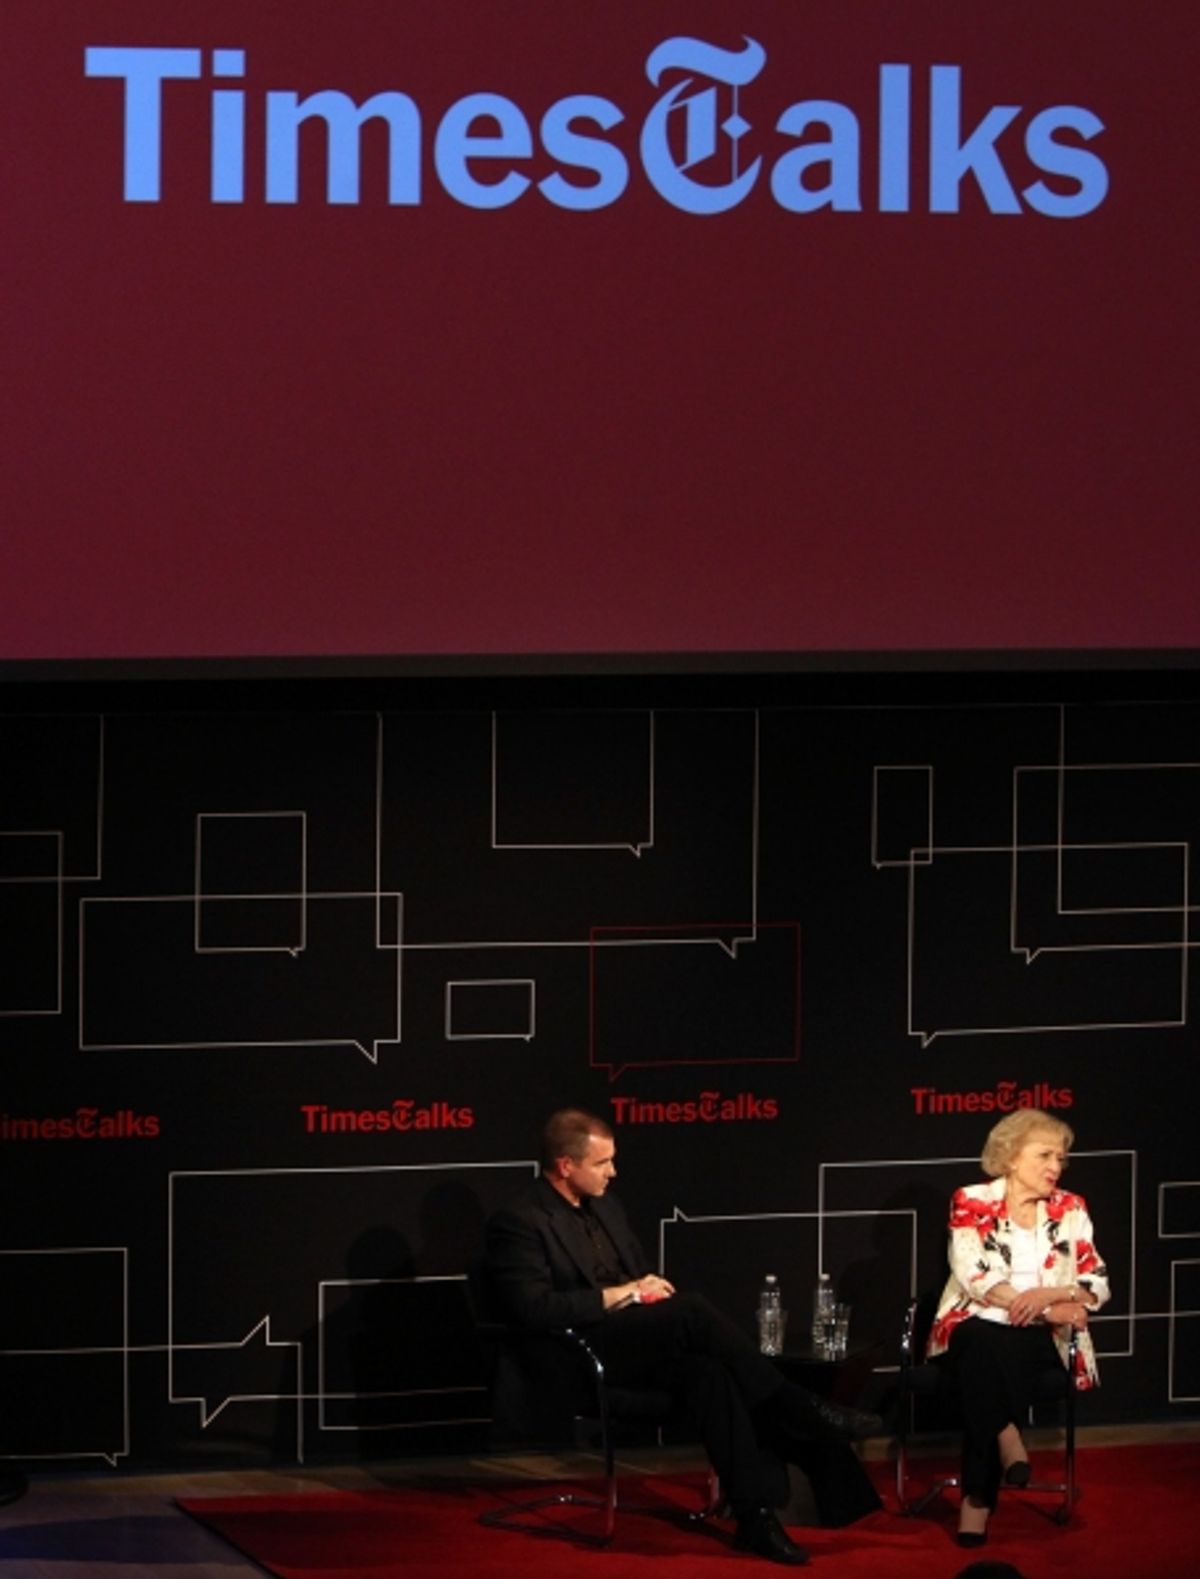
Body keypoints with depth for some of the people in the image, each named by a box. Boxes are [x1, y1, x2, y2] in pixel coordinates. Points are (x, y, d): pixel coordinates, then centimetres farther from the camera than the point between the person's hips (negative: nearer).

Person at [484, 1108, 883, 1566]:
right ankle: (802, 1410, -20)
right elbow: (533, 1308, -18)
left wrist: (652, 1289, 1)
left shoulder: (605, 1206, 19)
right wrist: (620, 1295, -16)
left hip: (641, 1338, 7)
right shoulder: (517, 1222, -7)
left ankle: (755, 1512, -34)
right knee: (693, 1310, -29)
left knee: (707, 1371, -27)